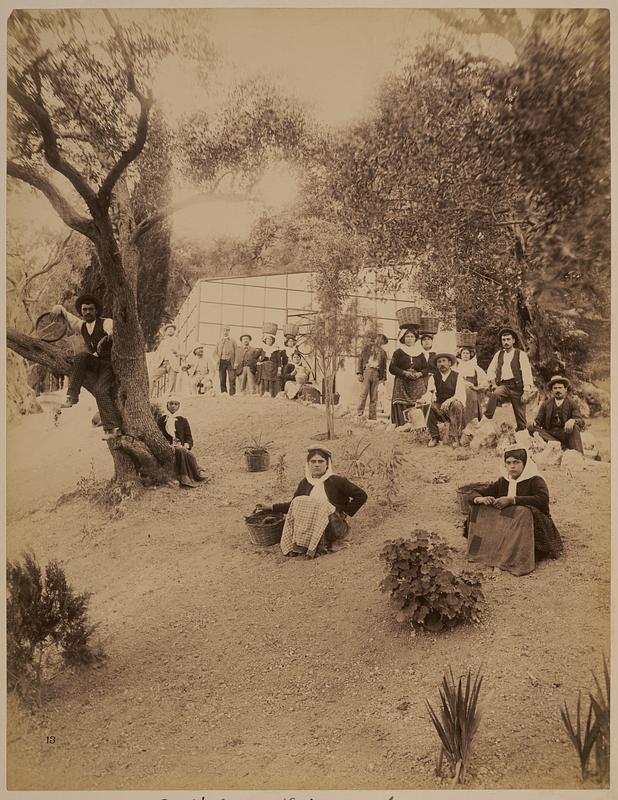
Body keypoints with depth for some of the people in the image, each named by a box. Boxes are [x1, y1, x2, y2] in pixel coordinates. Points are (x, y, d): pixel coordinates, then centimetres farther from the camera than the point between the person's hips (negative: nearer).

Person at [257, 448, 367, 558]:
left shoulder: (337, 481, 0)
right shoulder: (305, 483, 13)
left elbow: (361, 495, 2)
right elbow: (292, 505, 21)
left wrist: (346, 512, -2)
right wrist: (271, 507, 12)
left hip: (335, 526, -4)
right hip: (310, 526, 4)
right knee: (298, 503, -22)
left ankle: (322, 544, -23)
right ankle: (299, 543, -26)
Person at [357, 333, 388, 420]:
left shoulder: (382, 352, 22)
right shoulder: (368, 347, 12)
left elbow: (384, 366, 23)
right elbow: (360, 359, 5)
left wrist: (383, 377, 11)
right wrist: (359, 372, -6)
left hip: (376, 374, 3)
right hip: (367, 371, -3)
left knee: (374, 397, 0)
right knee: (364, 393, -11)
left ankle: (372, 417, 0)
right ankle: (360, 413, -8)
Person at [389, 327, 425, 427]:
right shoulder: (398, 352, 9)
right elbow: (392, 368, 2)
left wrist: (419, 373, -8)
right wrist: (404, 372, -12)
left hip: (418, 383, 1)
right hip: (402, 384, -1)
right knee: (402, 406, -12)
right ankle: (402, 425, -11)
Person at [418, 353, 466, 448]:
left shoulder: (457, 376, 0)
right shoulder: (433, 378, 8)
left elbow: (461, 395, -13)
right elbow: (429, 393, -6)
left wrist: (449, 400, -33)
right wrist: (423, 400, -30)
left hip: (453, 408, -2)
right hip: (439, 410, 2)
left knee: (456, 405, -34)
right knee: (429, 406, -28)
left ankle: (455, 438, -24)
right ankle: (434, 437, -13)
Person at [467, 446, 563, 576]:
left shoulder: (535, 481, -6)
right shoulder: (503, 482, 9)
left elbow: (543, 499, -28)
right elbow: (475, 496, 10)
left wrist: (512, 500, -29)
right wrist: (481, 499, -16)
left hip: (534, 527, -5)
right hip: (506, 528, 5)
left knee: (523, 513, -37)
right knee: (480, 510, -11)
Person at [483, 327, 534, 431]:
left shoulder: (520, 354, 3)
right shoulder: (499, 354, 15)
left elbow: (527, 373, -5)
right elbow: (490, 370, 21)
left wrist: (526, 392, -13)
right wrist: (493, 383, 4)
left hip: (517, 386, -2)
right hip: (503, 386, 2)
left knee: (520, 416, 0)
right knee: (494, 394, -33)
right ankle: (486, 418, -35)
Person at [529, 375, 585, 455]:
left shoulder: (572, 404, 5)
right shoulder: (545, 404, 12)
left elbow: (581, 422, -8)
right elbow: (538, 421, 8)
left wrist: (573, 421, -33)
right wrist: (533, 424, -18)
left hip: (566, 433, -2)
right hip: (550, 434, 2)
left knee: (575, 427, -31)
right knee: (531, 428, -23)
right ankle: (562, 446, -33)